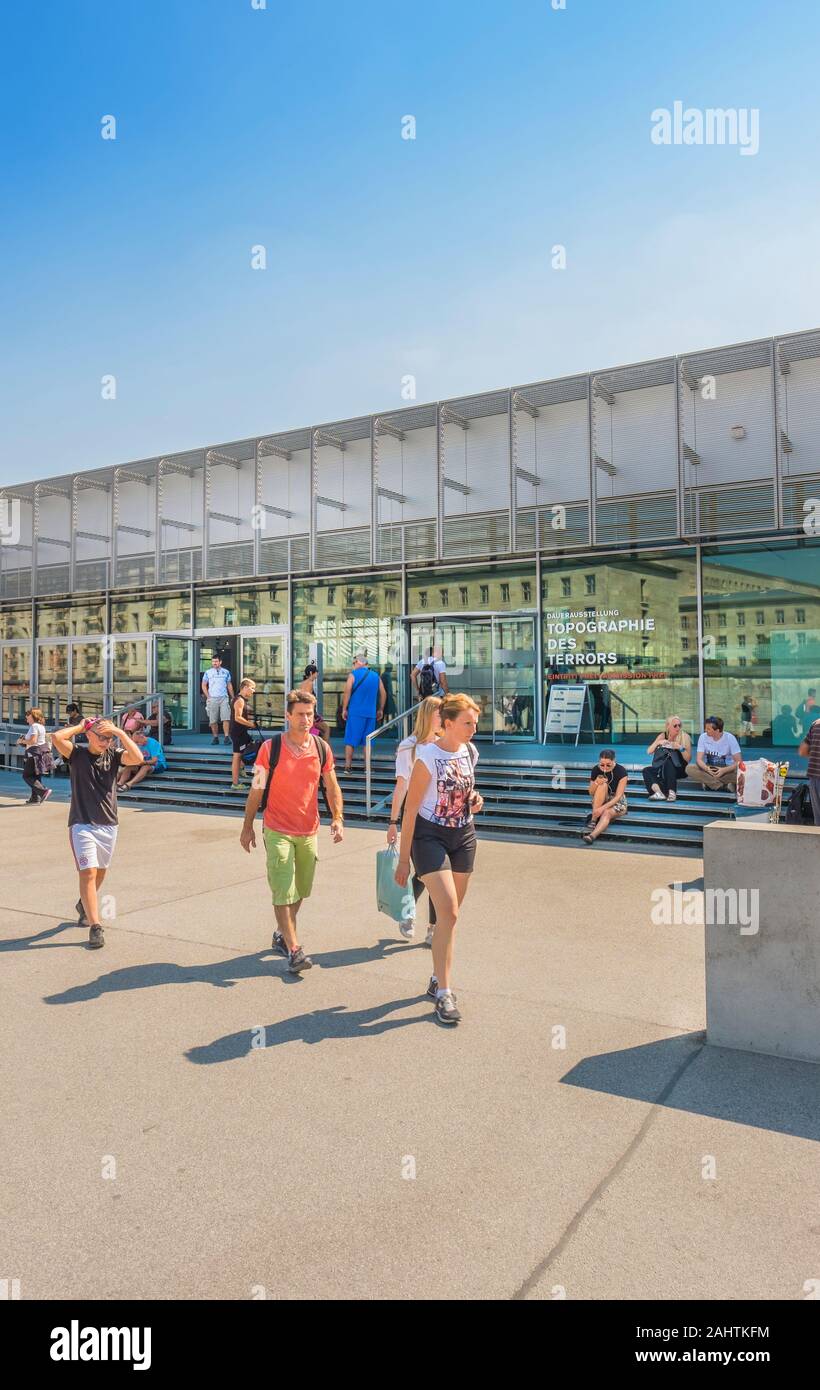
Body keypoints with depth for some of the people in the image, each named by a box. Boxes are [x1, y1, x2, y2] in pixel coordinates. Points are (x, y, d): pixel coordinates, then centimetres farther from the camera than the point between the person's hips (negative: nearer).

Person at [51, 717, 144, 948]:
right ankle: (95, 926, -14)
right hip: (82, 825, -4)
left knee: (100, 872, 17)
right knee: (88, 873, -13)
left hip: (109, 825, 4)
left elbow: (137, 758, -15)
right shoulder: (77, 754, -2)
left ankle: (84, 906, 45)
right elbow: (56, 737, -21)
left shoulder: (113, 755, 4)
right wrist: (80, 726, -7)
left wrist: (119, 732, -15)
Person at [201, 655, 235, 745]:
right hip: (212, 699, 0)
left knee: (226, 718, -11)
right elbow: (204, 685, 8)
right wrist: (208, 696, -3)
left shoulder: (226, 672, 11)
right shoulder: (208, 673, 7)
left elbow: (229, 685, 16)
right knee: (213, 720, 2)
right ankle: (215, 737, 11)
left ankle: (227, 737, -12)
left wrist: (232, 697, 10)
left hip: (224, 698, 0)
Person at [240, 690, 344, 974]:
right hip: (277, 830, -4)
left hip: (309, 831, 4)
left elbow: (332, 787, 9)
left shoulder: (322, 748, 0)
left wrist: (337, 818, -5)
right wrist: (248, 827, 1)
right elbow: (256, 790, -2)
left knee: (300, 890, 15)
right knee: (284, 891, -8)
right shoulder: (270, 747, -9)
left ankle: (282, 935, 36)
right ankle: (293, 950, -1)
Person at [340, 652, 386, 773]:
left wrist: (344, 709, -3)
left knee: (350, 740, 2)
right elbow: (383, 694, 12)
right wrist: (381, 710, 20)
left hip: (355, 712, -3)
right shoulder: (376, 676, 10)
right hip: (371, 713, 3)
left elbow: (347, 693, -10)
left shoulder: (353, 675, -3)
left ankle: (347, 765, -3)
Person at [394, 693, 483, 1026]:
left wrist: (474, 799, -2)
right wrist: (403, 858, -14)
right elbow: (410, 809, -15)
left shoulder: (470, 752, 3)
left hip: (464, 836, 7)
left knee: (450, 913, 13)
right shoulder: (428, 757, -17)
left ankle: (438, 979, 28)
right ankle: (444, 994, -6)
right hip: (430, 836, -7)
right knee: (449, 912, -14)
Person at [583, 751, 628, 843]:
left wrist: (603, 808, -37)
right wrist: (596, 783, -27)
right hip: (600, 801, 2)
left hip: (617, 802, -2)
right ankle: (593, 820, -33)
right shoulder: (596, 770, -12)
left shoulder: (621, 772, -20)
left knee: (607, 813, -36)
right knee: (602, 784, -30)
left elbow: (618, 796, -24)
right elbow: (591, 793, -5)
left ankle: (592, 836, -60)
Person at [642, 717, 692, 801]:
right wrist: (658, 743, -12)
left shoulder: (684, 737, -3)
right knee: (646, 771, -23)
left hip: (680, 769, -4)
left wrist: (681, 748, -20)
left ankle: (672, 792, -43)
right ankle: (658, 792, -46)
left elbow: (688, 759, -4)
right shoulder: (663, 736, 6)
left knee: (668, 762, -36)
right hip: (662, 768, 4)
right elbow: (649, 752, 3)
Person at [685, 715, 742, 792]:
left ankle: (709, 782, -23)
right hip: (709, 769, 2)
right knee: (689, 768, -28)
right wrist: (707, 769, -33)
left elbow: (738, 762, -14)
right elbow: (699, 759, -11)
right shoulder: (703, 737, -7)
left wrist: (724, 770, -31)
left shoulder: (730, 738, -11)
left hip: (726, 769, -2)